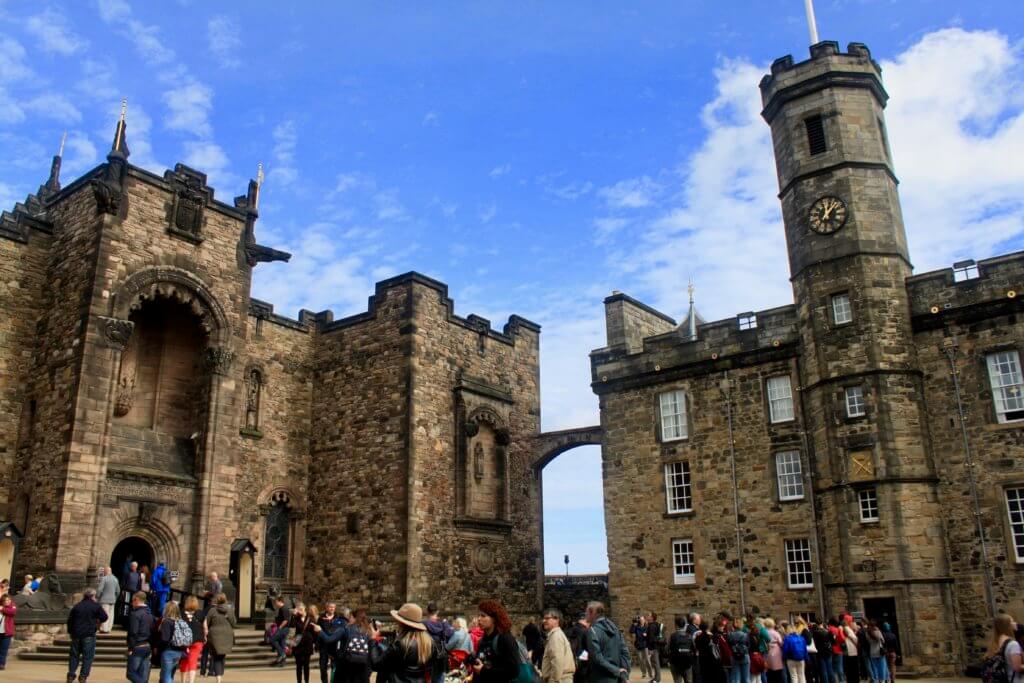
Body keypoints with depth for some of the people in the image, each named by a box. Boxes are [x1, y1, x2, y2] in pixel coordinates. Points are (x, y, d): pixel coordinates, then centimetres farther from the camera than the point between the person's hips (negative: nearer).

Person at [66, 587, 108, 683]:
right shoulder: (96, 606, -5)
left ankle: (71, 674, 15)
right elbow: (104, 617, -3)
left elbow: (70, 620, 9)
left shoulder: (77, 606, 6)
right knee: (88, 656, 2)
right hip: (89, 635, -4)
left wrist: (70, 632, 20)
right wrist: (98, 621, 19)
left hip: (76, 634, 4)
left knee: (74, 655, 15)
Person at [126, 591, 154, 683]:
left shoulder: (135, 614, -10)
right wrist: (152, 649, 16)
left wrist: (131, 648, -11)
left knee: (131, 673, -1)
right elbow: (153, 633, 13)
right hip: (148, 647, 7)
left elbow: (133, 633, -16)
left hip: (137, 647, -7)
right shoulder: (150, 615, 12)